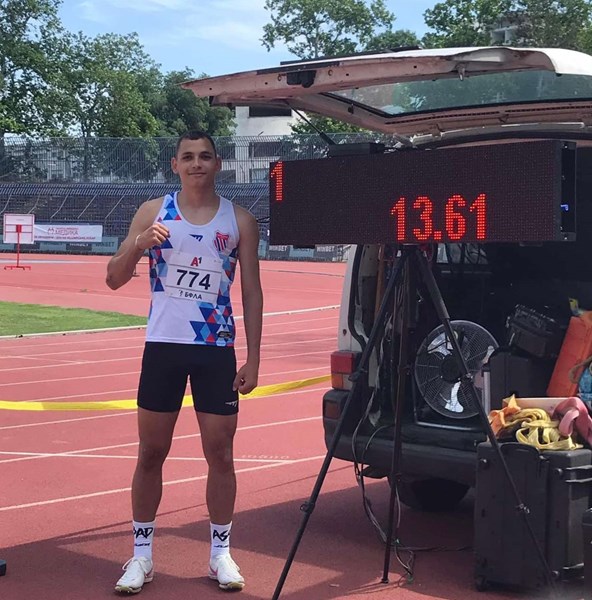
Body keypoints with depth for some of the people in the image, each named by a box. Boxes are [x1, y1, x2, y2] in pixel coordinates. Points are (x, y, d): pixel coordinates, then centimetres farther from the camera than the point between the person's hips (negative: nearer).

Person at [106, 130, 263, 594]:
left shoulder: (240, 221, 2)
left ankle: (221, 552, 17)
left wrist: (253, 360, -2)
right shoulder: (154, 212, 2)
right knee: (151, 452, 5)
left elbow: (252, 293, 4)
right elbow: (114, 279, 0)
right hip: (164, 346, 0)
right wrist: (139, 244, -20)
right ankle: (142, 555, 15)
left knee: (220, 454, 4)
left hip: (217, 350, 0)